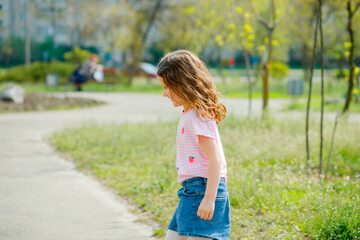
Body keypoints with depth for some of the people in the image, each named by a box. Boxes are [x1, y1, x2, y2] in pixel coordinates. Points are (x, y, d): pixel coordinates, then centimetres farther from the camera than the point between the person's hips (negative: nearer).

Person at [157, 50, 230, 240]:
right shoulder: (188, 114, 15)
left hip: (202, 189, -10)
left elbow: (215, 158, -20)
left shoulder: (199, 116, -15)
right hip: (191, 190, 10)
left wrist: (209, 197, -24)